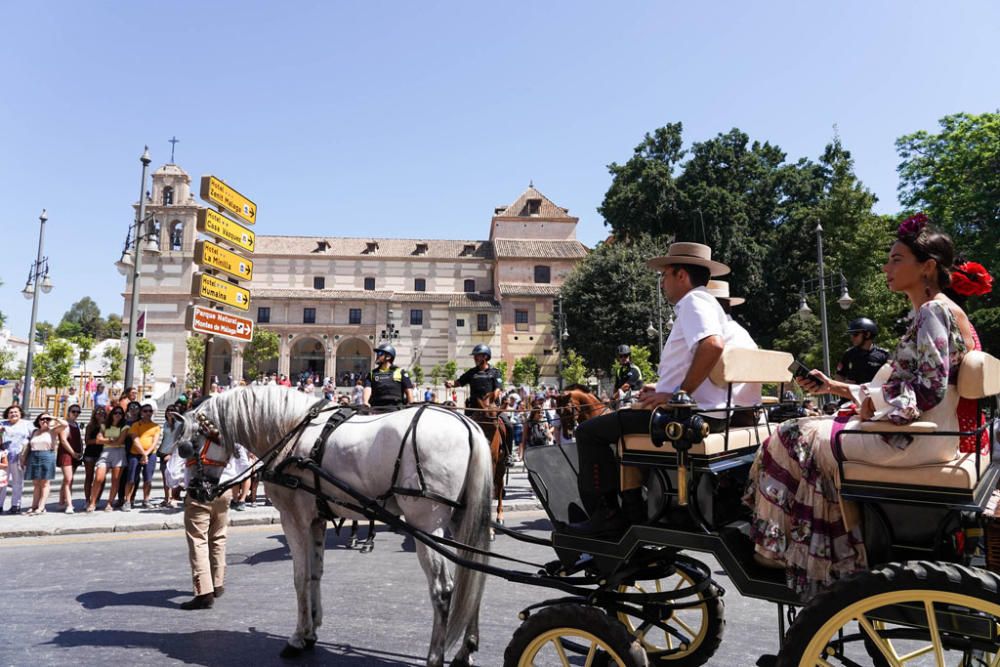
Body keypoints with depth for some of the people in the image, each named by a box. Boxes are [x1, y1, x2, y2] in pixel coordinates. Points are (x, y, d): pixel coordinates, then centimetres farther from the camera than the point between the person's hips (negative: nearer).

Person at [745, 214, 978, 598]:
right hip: (927, 434, 10)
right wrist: (834, 387, 12)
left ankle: (775, 549, 11)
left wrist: (873, 402, -11)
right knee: (817, 432, 12)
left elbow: (929, 389, -24)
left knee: (798, 440, -5)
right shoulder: (938, 312, 17)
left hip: (915, 439, -10)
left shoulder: (932, 312, -14)